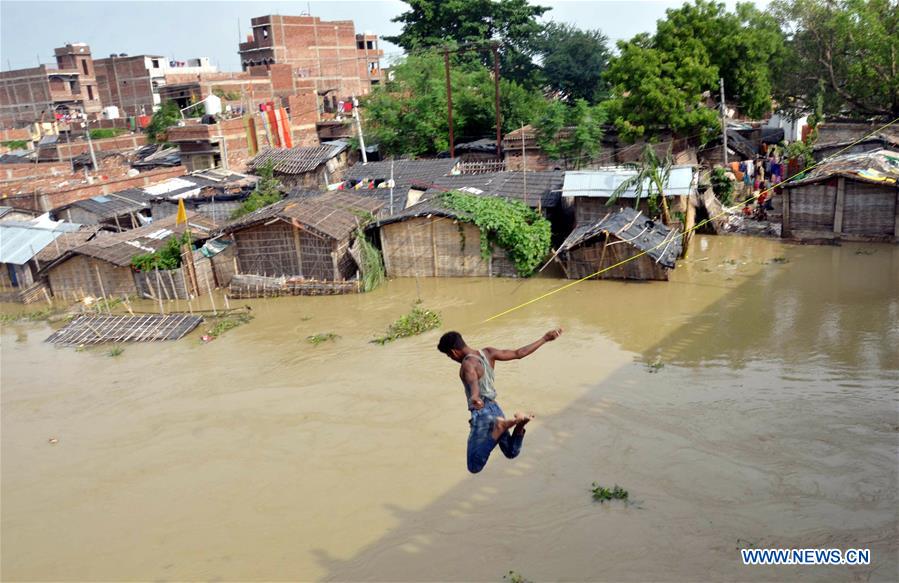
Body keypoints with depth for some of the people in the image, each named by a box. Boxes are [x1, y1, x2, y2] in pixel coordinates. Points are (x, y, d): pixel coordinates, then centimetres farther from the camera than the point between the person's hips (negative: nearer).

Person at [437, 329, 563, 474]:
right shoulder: (488, 353, 4)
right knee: (511, 452, 25)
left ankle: (501, 428, -16)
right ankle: (518, 423, -4)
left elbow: (473, 381, -41)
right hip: (495, 409, 8)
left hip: (482, 414, -8)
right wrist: (544, 339, 15)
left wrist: (474, 397, -63)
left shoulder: (468, 364, -18)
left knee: (474, 467, -5)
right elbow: (518, 353, 5)